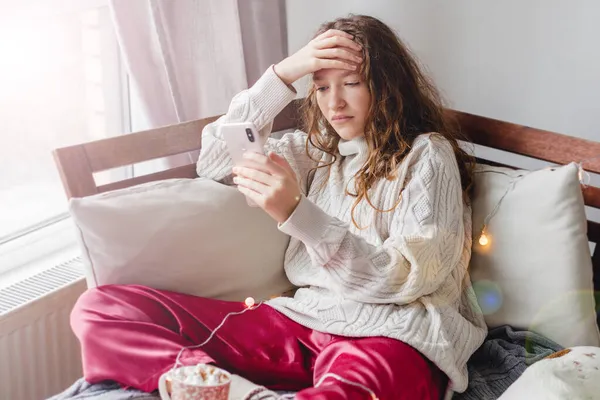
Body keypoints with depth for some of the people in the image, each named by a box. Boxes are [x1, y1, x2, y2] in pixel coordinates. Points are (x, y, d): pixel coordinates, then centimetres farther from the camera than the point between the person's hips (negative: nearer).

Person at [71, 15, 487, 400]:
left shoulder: (427, 154, 2)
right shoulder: (315, 148, 20)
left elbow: (403, 278, -11)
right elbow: (214, 164, 12)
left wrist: (296, 213, -23)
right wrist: (282, 75, 3)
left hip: (393, 338, -6)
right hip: (305, 322, 7)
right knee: (102, 307, -11)